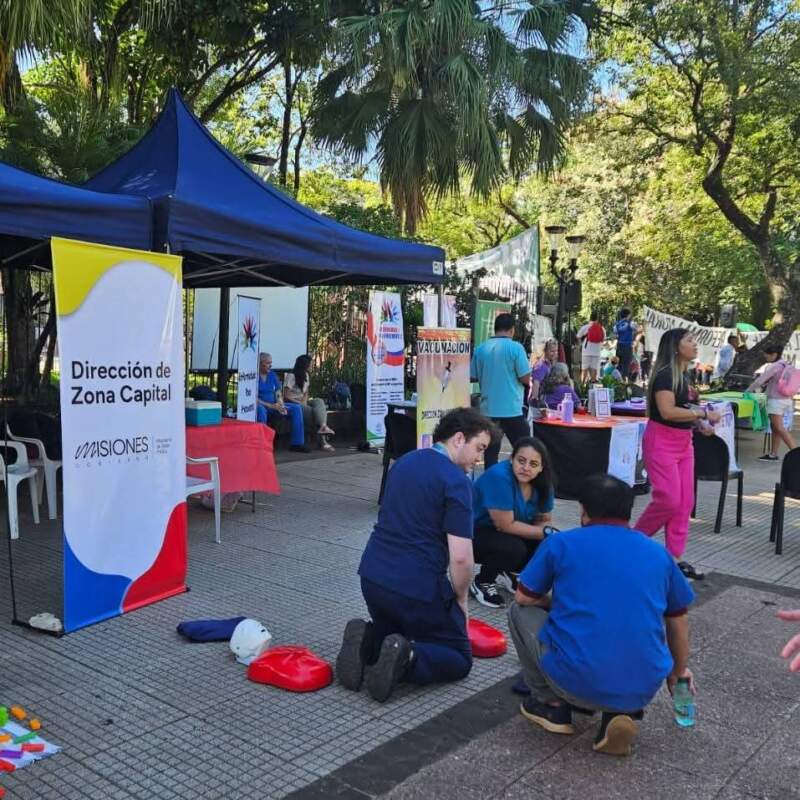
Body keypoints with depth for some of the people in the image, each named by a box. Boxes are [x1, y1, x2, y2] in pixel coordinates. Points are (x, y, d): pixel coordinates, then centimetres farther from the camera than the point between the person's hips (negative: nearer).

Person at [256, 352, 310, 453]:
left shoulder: (273, 375, 13)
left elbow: (278, 394, 11)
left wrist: (281, 405, -11)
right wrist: (271, 406, -21)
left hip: (273, 407, 7)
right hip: (261, 406, -6)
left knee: (296, 408, -9)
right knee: (260, 409, -41)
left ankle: (296, 443, -9)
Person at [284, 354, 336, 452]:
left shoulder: (305, 375, 17)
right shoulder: (291, 376, -9)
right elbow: (286, 396, -13)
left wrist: (304, 400, -4)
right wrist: (300, 403, -19)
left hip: (302, 402, 7)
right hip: (293, 404, -7)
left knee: (319, 401, -23)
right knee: (316, 411, -28)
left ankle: (322, 427, -38)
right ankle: (322, 440, -34)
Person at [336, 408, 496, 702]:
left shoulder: (404, 461, 11)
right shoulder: (457, 481, -13)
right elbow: (461, 558, -19)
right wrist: (461, 599, 2)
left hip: (372, 575, 7)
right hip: (418, 585, -7)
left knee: (393, 630, 33)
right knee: (459, 659, 13)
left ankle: (366, 642, 1)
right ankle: (409, 659, -16)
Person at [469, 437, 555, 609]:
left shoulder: (542, 484, -7)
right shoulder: (499, 477, -30)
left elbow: (544, 520, 1)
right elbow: (506, 525, -28)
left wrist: (550, 532, -22)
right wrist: (544, 532, -22)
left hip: (502, 534, 7)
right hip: (474, 534, -7)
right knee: (513, 548, -32)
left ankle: (509, 572, 12)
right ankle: (481, 582, -4)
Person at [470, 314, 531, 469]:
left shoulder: (480, 349, 2)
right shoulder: (515, 347, -10)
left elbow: (473, 377, 11)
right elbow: (526, 379, -10)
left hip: (488, 409, 4)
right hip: (512, 409, -4)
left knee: (490, 453, 8)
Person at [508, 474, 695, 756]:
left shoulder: (561, 543, 1)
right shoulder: (658, 553, 12)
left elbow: (524, 598, 12)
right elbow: (678, 621, 23)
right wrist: (678, 670, 41)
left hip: (577, 681, -3)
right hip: (644, 689, 3)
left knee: (520, 611, 20)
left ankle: (552, 704, 17)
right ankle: (621, 712, 11)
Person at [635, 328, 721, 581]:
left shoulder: (683, 376, 13)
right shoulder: (665, 375, -14)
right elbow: (667, 411, -24)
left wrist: (699, 425, 5)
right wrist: (704, 414, -18)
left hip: (683, 443, 9)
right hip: (661, 442, -9)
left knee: (685, 503, 6)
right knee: (669, 499, -12)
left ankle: (675, 557, 13)